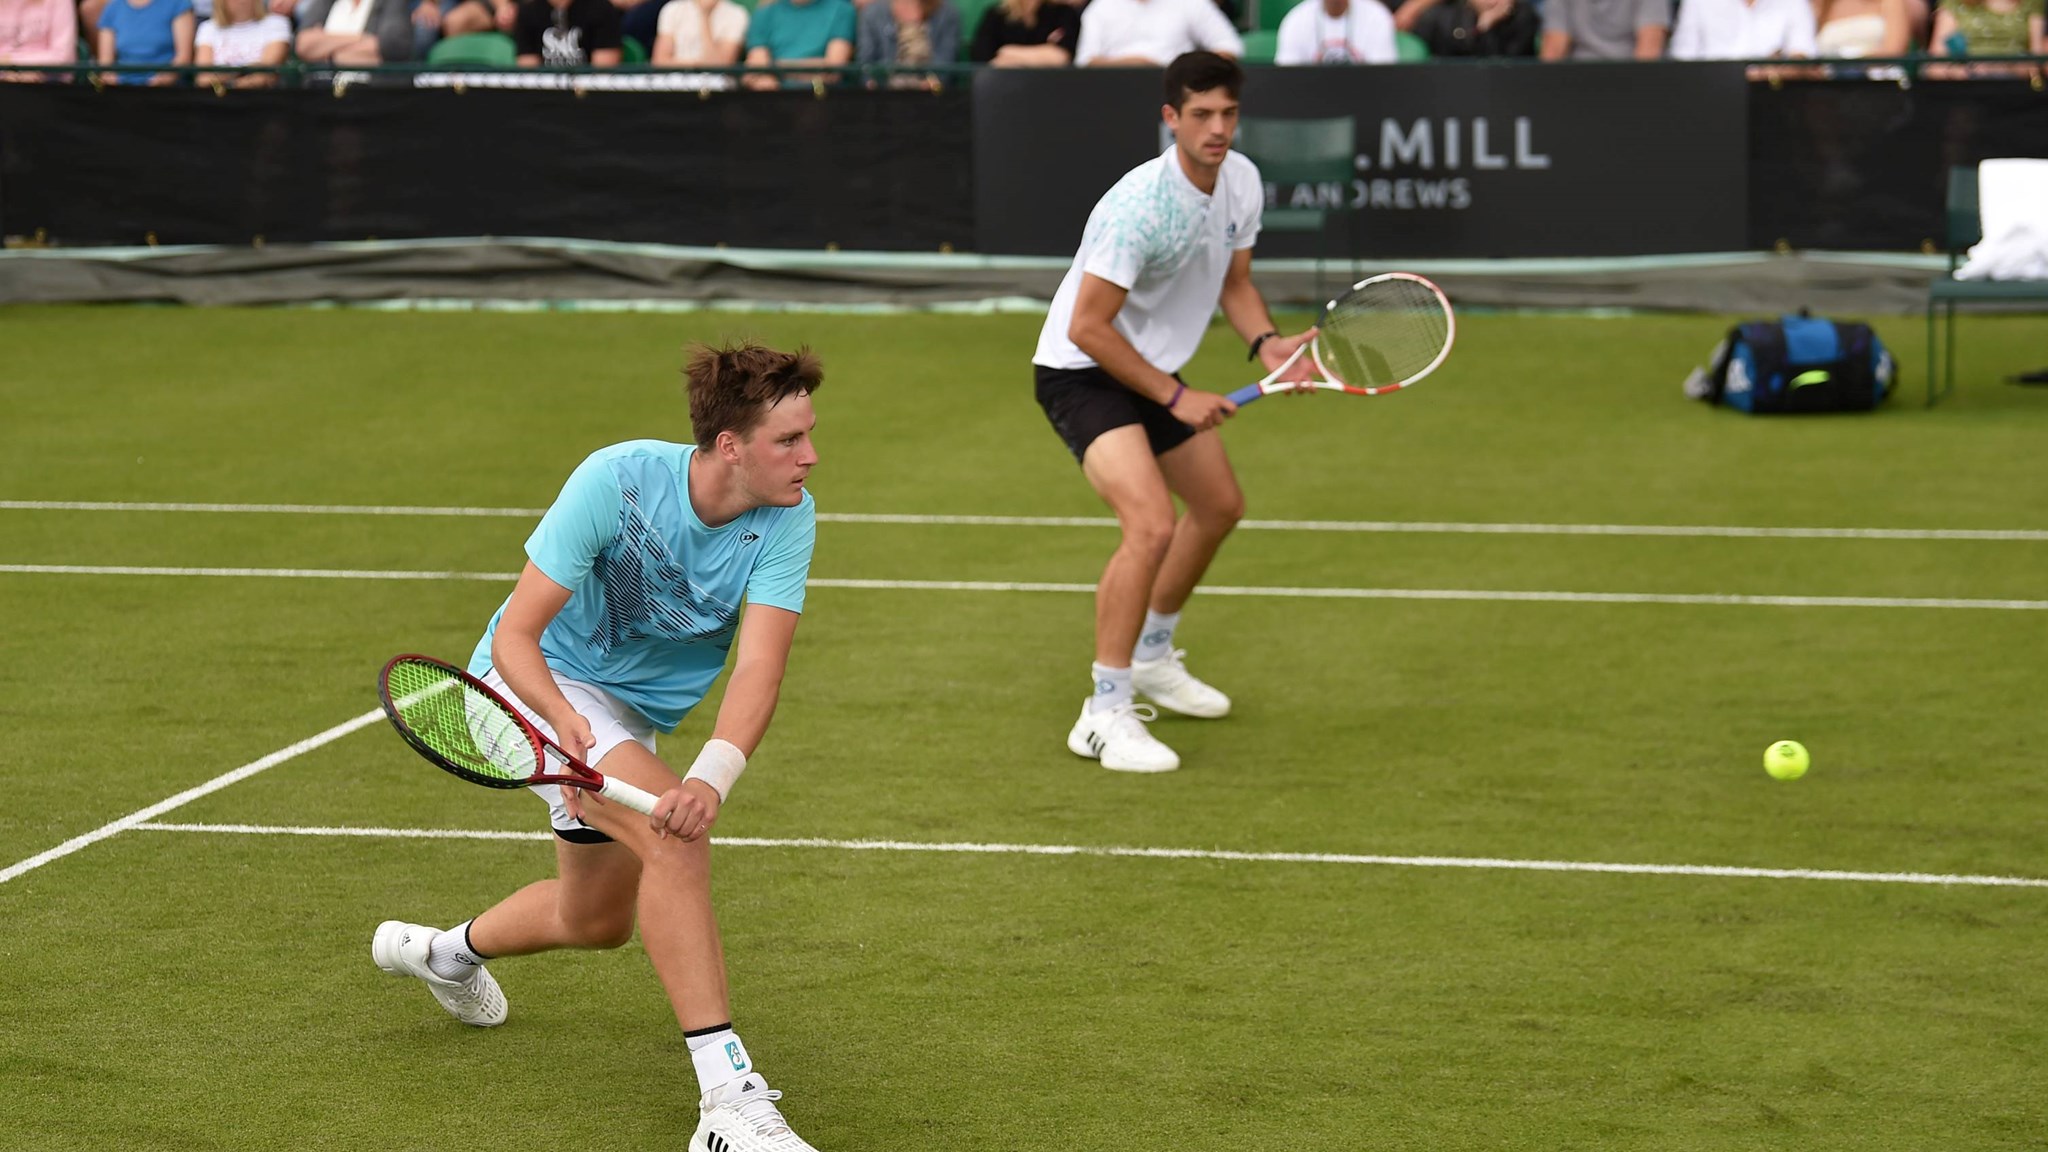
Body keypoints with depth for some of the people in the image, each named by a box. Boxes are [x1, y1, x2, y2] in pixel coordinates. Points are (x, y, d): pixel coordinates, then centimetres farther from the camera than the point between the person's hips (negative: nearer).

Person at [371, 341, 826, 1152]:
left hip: (632, 714, 6)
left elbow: (760, 666, -33)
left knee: (597, 921, 25)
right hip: (540, 687, -6)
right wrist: (563, 719, -47)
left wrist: (712, 779, -50)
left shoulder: (788, 518, -22)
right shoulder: (617, 480, -31)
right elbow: (516, 634, -27)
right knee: (672, 839, -31)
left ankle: (444, 952, 57)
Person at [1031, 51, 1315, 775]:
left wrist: (1266, 343, -9)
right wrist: (1175, 398, -23)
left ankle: (1150, 654, 43)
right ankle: (1105, 714, -20)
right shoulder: (1141, 206, -30)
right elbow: (1088, 327, -27)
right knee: (1151, 525, -26)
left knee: (1220, 505, 22)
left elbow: (1233, 282, 11)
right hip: (1080, 371, -9)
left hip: (1151, 369, 9)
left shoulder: (1242, 181, -4)